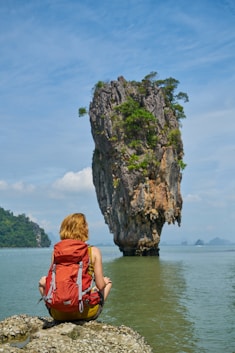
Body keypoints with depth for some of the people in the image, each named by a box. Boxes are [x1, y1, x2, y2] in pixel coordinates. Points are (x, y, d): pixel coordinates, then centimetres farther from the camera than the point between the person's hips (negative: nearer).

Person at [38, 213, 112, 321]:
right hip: (86, 313, -1)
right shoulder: (94, 251, -7)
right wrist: (105, 281, 18)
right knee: (107, 281, 27)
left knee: (43, 280, 30)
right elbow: (100, 285, -5)